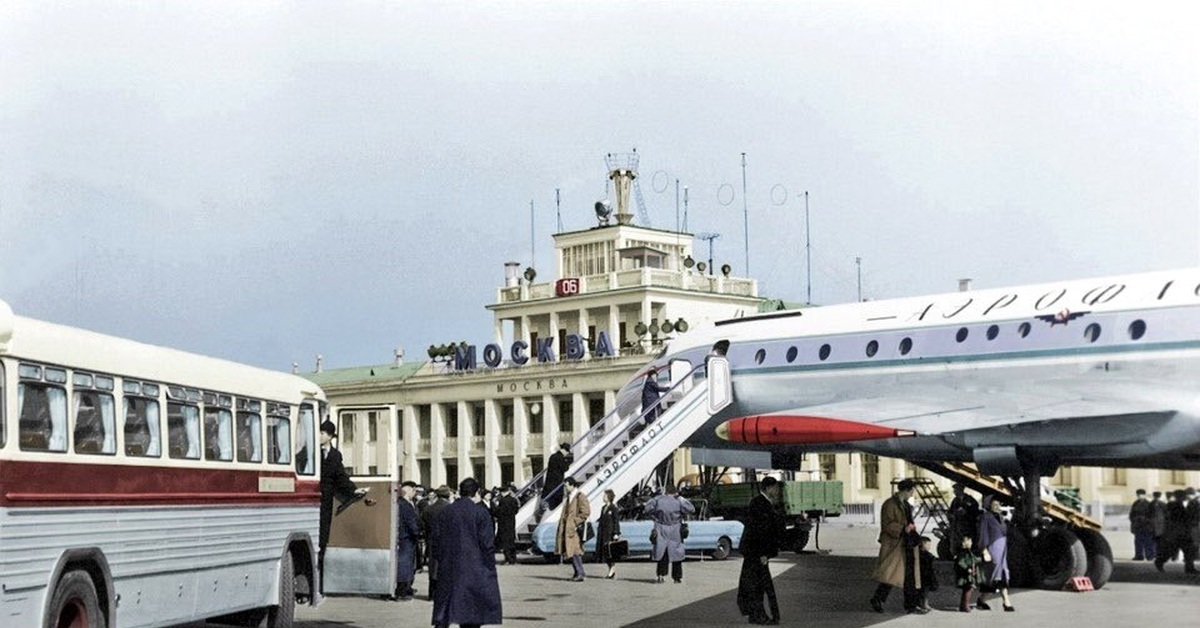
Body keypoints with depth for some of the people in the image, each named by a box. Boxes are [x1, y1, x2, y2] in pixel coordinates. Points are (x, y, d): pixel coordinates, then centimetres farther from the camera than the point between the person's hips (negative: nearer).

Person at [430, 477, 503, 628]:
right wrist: (490, 568, -1)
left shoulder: (444, 512, 7)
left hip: (447, 569, 4)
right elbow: (487, 543, -9)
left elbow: (436, 541, 9)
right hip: (474, 570, -4)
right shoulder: (480, 512, -7)